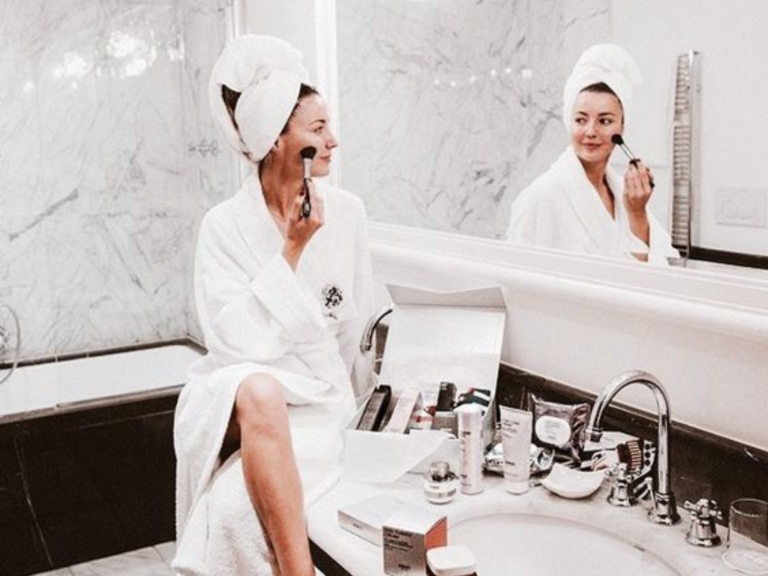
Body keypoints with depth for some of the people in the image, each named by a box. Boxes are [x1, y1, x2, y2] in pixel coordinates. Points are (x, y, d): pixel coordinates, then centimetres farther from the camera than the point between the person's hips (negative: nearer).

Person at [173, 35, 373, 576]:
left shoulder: (346, 212, 3)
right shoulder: (226, 225, -5)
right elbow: (234, 342, -15)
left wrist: (328, 395, 9)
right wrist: (292, 250, -16)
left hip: (316, 399, 1)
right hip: (240, 397, -1)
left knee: (237, 505, -31)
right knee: (261, 392, -40)